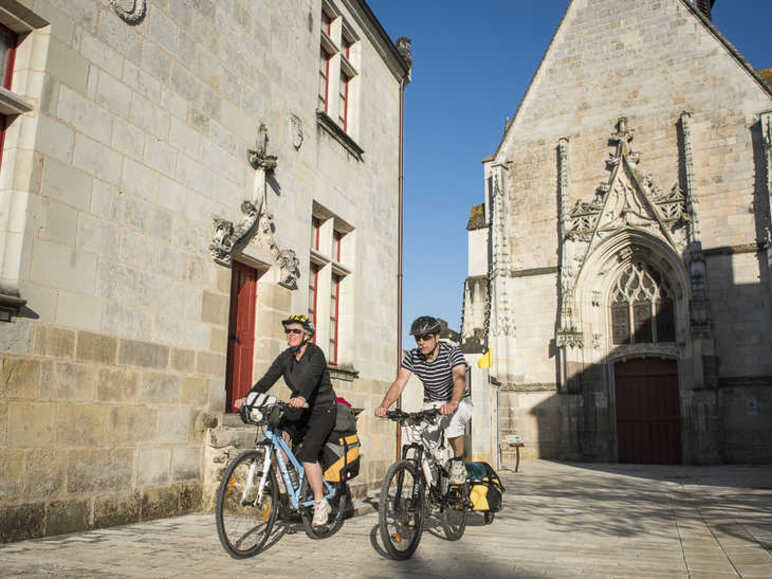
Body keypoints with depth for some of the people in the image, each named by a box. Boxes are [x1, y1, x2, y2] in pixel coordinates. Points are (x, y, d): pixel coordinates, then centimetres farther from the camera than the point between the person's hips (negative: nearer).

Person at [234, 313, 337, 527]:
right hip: (299, 411, 6)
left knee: (307, 454, -19)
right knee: (279, 434, -22)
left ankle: (320, 504, -5)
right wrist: (247, 397, -24)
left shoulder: (316, 354, -16)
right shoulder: (286, 357, 2)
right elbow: (267, 380, -8)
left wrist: (302, 397, -55)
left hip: (322, 410, -6)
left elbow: (311, 378, -36)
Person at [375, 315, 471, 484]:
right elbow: (399, 382, -22)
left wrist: (453, 403, -58)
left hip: (460, 401, -3)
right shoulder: (412, 357, -12)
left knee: (452, 421, -34)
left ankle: (458, 463, -10)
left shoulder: (452, 353, -23)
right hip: (432, 403, 4)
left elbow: (460, 378, -39)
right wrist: (385, 405, -40)